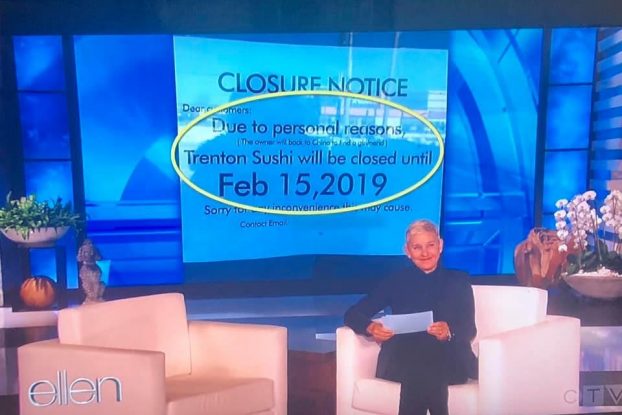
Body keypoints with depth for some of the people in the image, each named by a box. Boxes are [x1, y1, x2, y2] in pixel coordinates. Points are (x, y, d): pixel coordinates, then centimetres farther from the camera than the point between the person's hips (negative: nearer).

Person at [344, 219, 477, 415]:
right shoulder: (395, 282, 16)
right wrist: (371, 327, -14)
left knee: (421, 374, -35)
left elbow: (469, 330, 6)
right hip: (402, 360, 1)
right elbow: (352, 314, 9)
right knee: (419, 369, -35)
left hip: (449, 361, 0)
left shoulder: (459, 281, 17)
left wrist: (449, 332, -18)